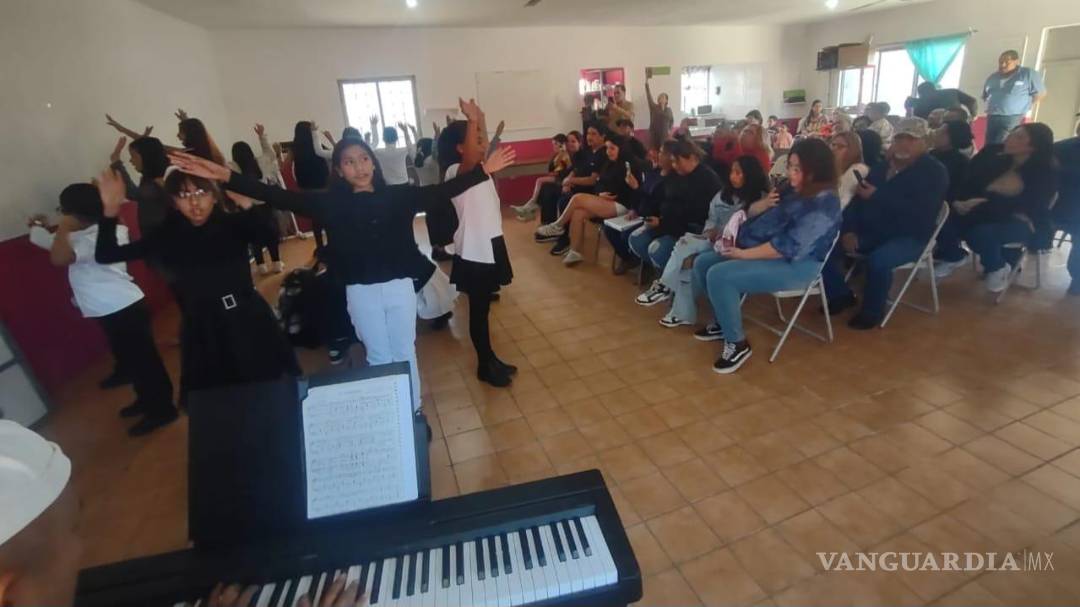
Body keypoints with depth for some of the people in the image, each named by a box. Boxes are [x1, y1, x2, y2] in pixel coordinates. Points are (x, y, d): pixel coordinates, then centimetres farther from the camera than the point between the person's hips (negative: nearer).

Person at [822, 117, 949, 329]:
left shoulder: (934, 172, -3)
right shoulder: (881, 167, 14)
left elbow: (922, 212, -20)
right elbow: (858, 199, 6)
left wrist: (878, 196, -19)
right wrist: (850, 230, -12)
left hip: (909, 237, -5)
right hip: (870, 232, 6)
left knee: (878, 260, -36)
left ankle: (872, 311, -11)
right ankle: (841, 294, 3)